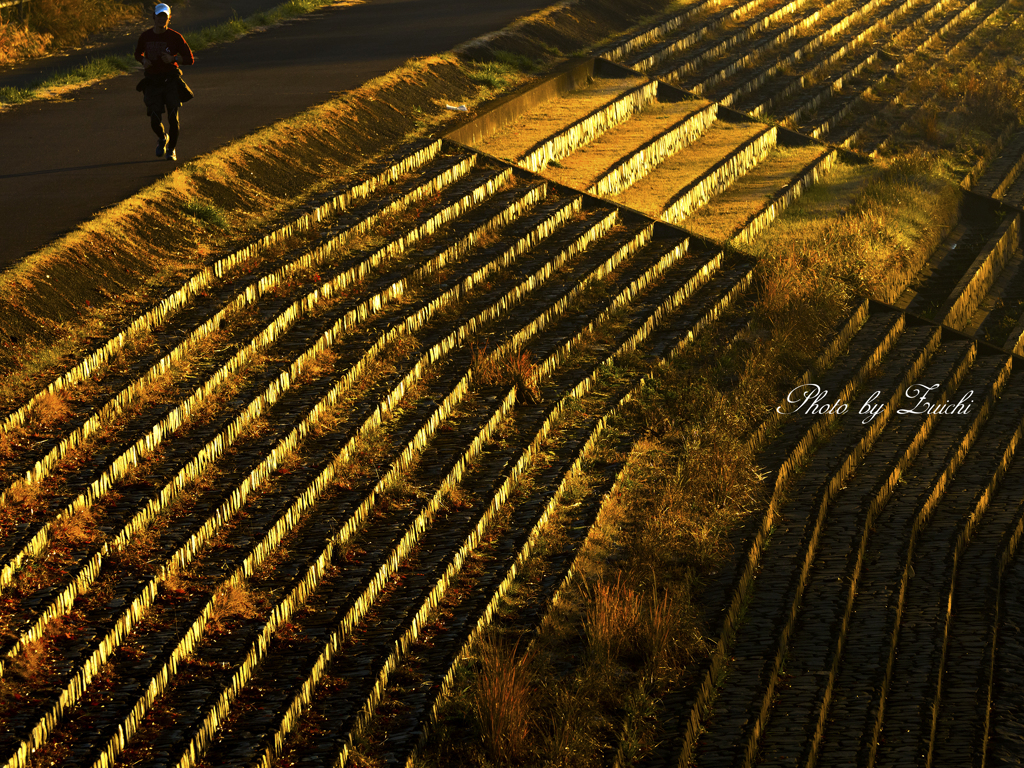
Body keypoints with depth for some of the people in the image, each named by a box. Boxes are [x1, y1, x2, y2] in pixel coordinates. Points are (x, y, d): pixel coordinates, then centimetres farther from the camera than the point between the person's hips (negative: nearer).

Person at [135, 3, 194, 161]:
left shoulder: (175, 37, -5)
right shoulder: (145, 37, 3)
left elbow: (190, 59, -2)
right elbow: (138, 53, 23)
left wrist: (173, 59, -20)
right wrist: (144, 61, -1)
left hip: (171, 81, -2)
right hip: (153, 82, 2)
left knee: (173, 117, -11)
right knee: (155, 121, -7)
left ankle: (171, 149, 11)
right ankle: (162, 138, 29)